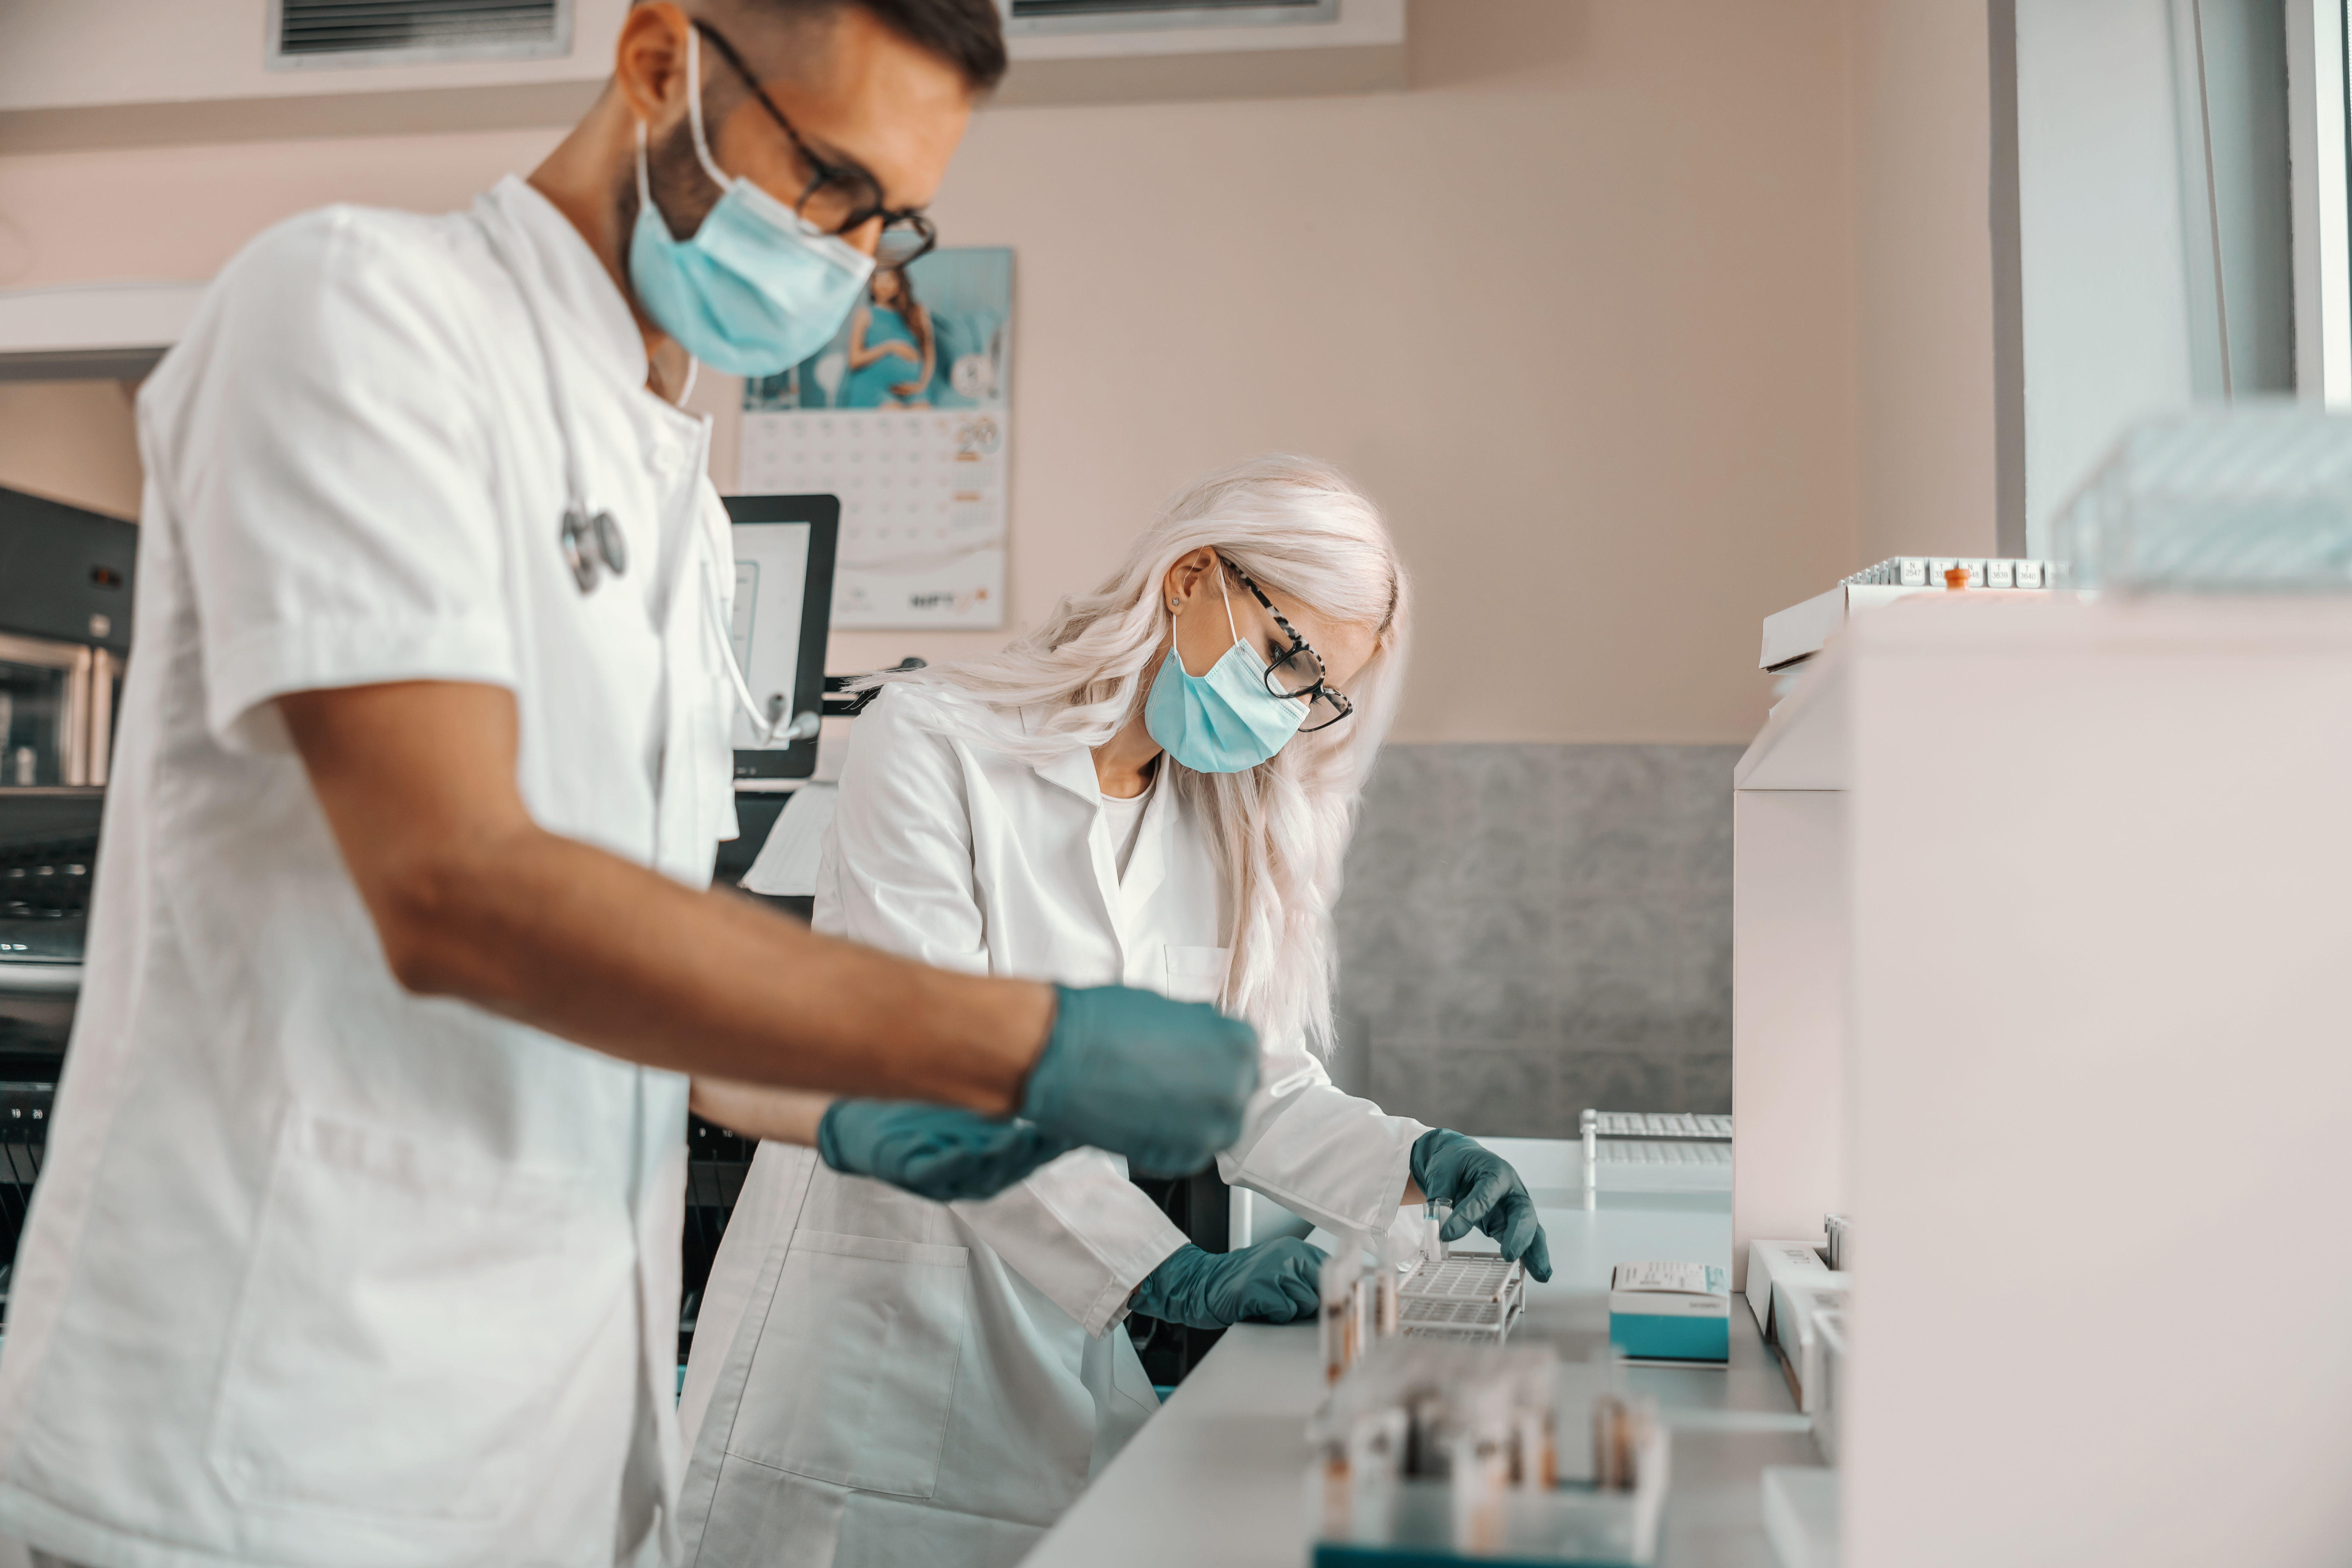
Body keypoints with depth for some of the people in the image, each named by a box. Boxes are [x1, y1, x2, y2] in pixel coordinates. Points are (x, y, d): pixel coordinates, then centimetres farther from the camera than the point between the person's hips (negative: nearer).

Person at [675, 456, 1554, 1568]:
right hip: (874, 1325, -5)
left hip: (1069, 1344, 6)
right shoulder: (932, 739, -12)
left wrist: (1416, 1162, -8)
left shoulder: (1218, 831, 10)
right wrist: (1174, 1274, -28)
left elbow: (1251, 1085, 11)